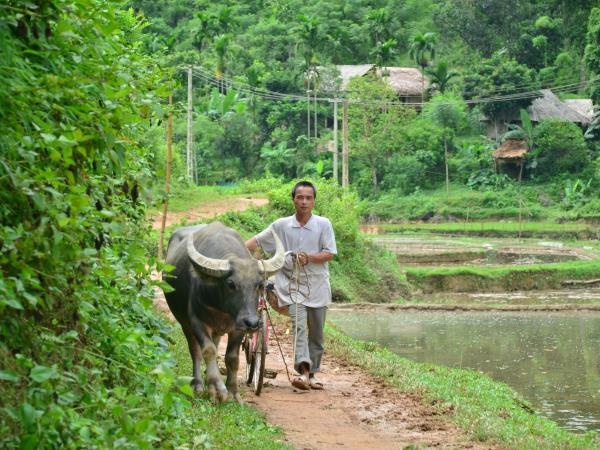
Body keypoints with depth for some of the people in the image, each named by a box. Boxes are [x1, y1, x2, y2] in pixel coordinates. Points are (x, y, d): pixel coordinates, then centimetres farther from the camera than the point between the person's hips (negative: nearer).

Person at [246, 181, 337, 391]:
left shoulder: (323, 224, -1)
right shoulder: (281, 225, 1)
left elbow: (329, 254, -4)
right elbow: (257, 241, 4)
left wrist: (308, 257, -21)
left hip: (317, 286, 1)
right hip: (292, 284, -1)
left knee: (316, 332, 9)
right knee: (299, 325, -20)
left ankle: (312, 373, 22)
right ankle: (303, 371, -31)